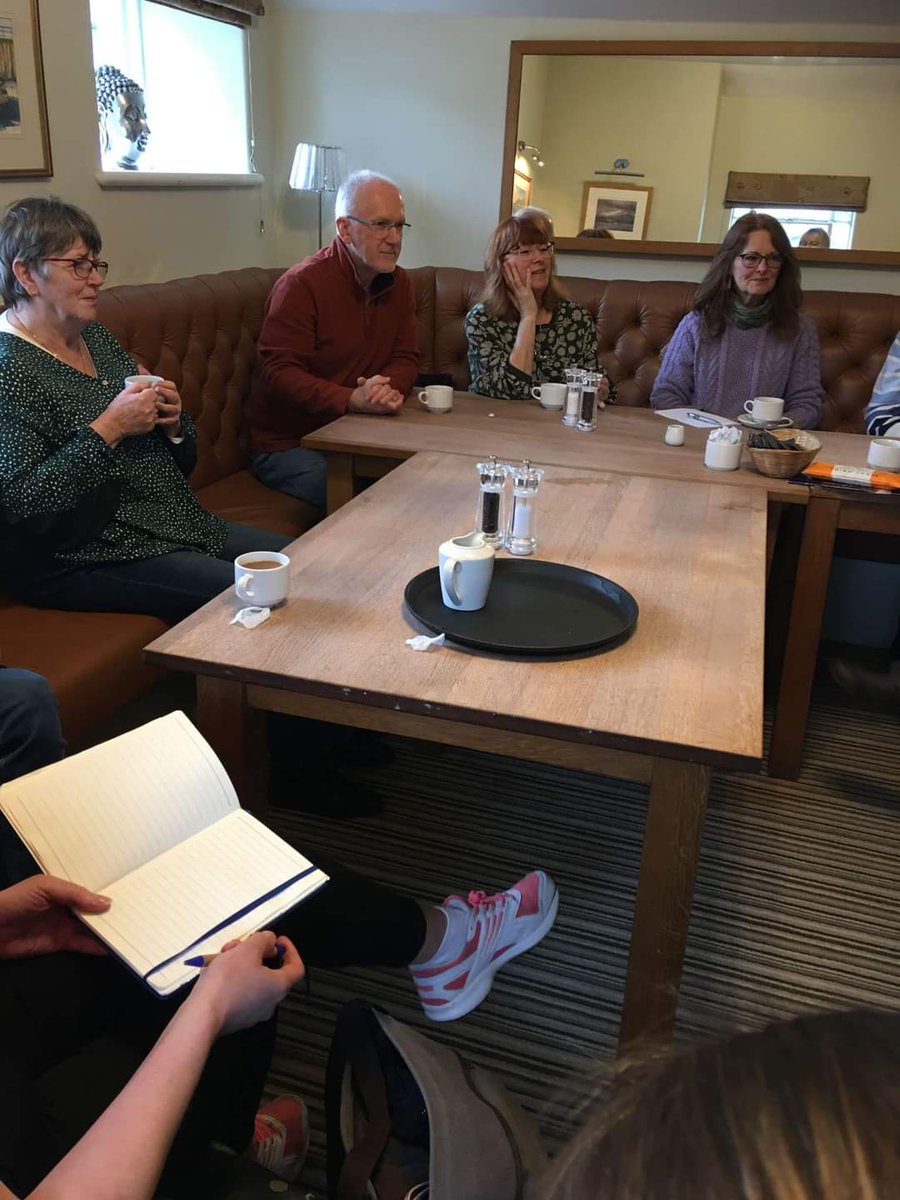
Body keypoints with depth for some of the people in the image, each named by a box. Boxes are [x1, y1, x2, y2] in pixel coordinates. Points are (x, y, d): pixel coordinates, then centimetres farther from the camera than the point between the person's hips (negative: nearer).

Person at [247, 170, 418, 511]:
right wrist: (353, 400, -31)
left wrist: (389, 387, -16)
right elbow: (278, 371, -19)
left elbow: (405, 358, 10)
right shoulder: (302, 284, -14)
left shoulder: (399, 283, 9)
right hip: (289, 443, -7)